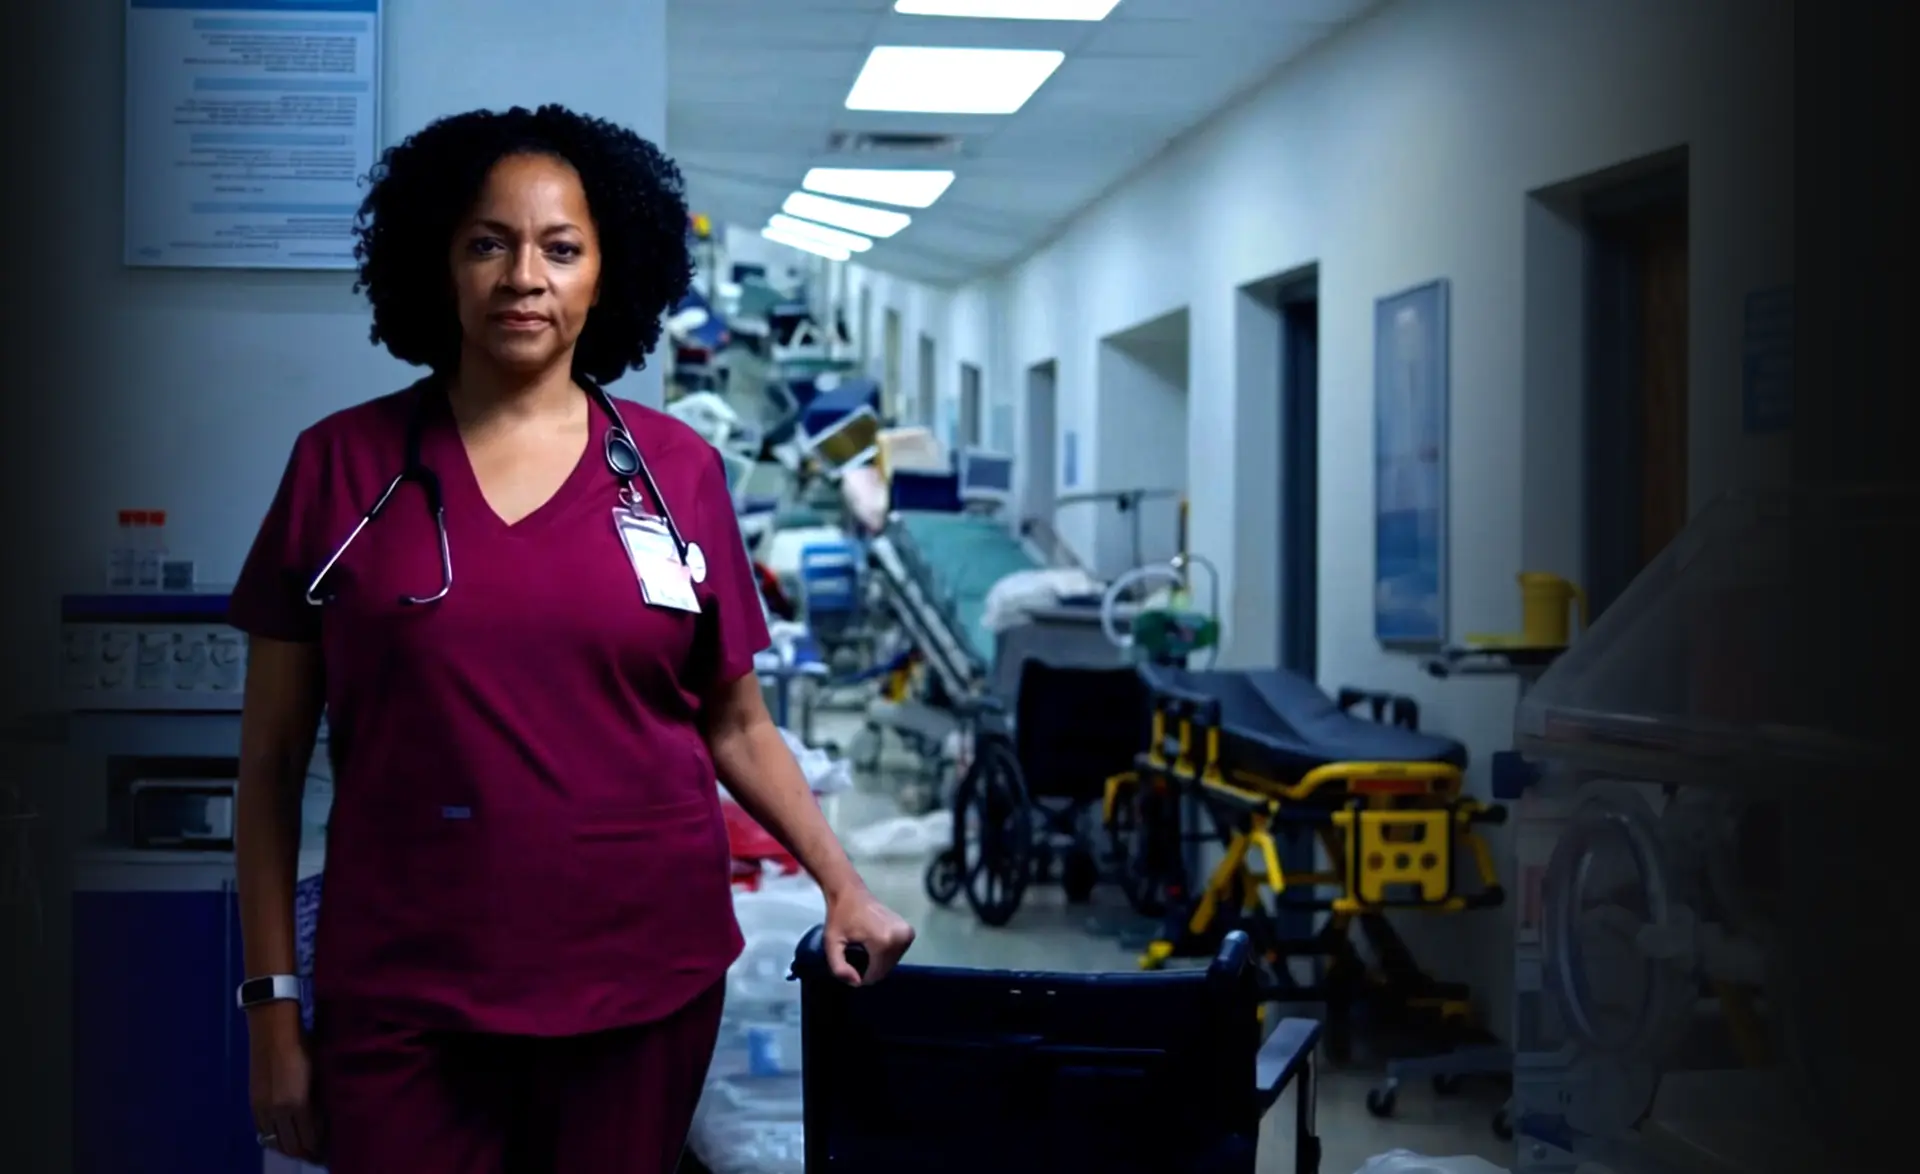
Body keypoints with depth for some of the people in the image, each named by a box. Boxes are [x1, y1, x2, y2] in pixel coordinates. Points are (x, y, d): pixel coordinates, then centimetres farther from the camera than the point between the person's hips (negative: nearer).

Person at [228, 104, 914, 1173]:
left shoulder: (677, 471, 2)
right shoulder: (341, 465, 0)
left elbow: (735, 728, 11)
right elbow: (274, 761, 3)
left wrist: (843, 884, 0)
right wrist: (273, 1004, 0)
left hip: (644, 982, 1)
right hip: (403, 999, -1)